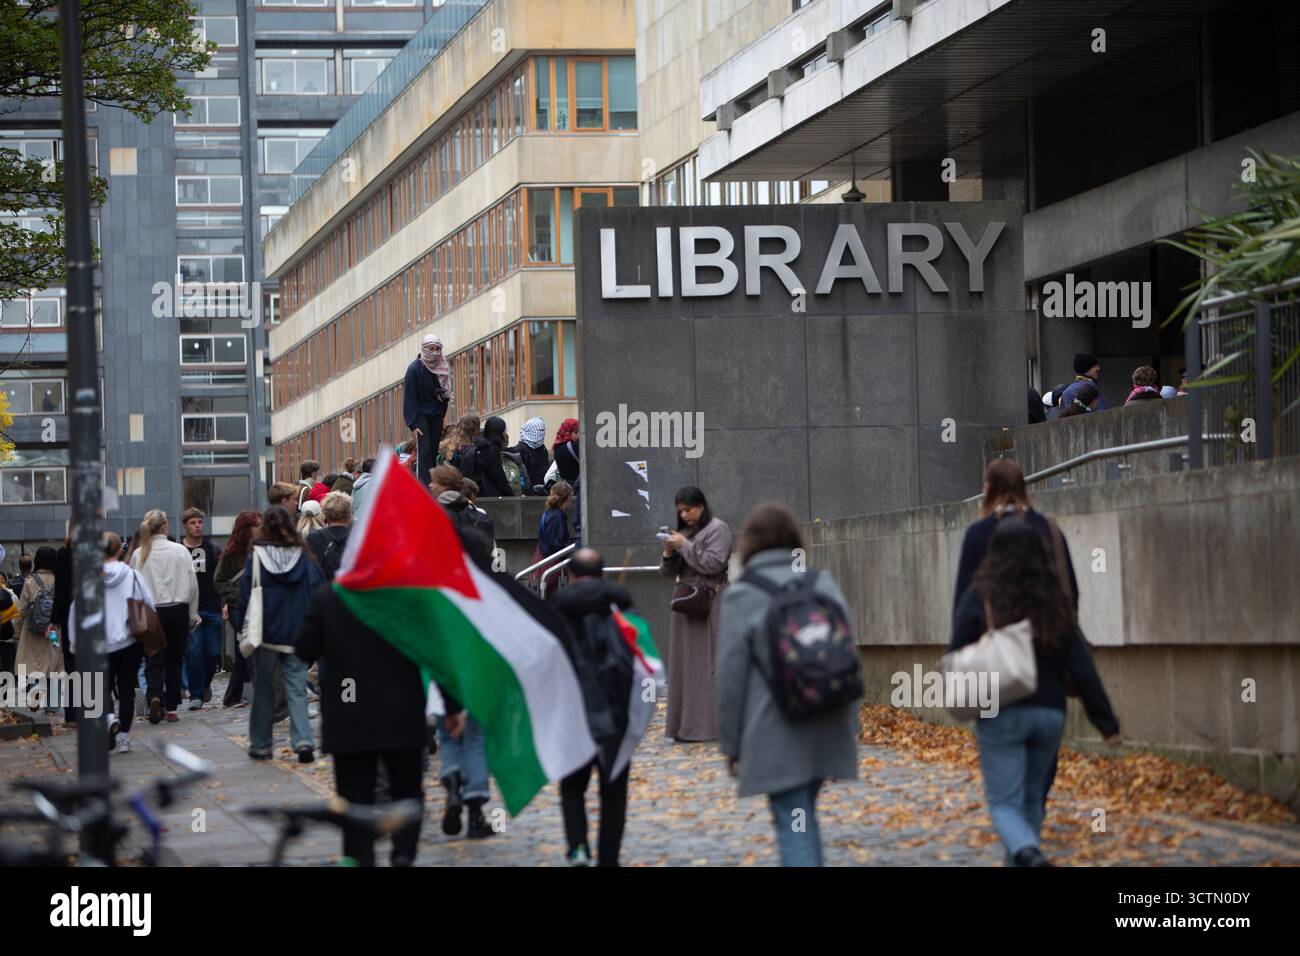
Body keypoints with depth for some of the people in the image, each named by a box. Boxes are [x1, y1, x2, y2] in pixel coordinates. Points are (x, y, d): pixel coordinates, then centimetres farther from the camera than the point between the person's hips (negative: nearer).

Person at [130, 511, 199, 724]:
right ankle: (171, 708, 11)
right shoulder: (180, 551, -2)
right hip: (177, 610, 0)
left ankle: (155, 697, -22)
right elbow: (193, 584, 1)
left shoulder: (138, 554, -3)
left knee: (154, 662, 3)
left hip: (149, 612, 0)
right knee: (174, 661, 10)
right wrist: (192, 615, 10)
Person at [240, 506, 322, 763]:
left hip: (266, 635, -1)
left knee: (264, 689, 10)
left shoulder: (255, 558, -6)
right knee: (297, 689, 3)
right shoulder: (304, 558, -1)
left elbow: (245, 598, -3)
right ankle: (303, 740, -14)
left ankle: (260, 745, 16)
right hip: (297, 635, 1)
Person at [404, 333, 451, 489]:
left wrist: (442, 414, -6)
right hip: (420, 415, -5)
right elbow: (409, 397, -11)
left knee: (434, 451, 1)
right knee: (424, 451, -15)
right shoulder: (415, 369, -9)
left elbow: (445, 395, 12)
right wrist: (412, 425, -16)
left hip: (436, 416, 5)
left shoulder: (443, 369, 7)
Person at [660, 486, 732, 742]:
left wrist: (685, 546, -13)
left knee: (706, 661, -9)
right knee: (684, 662, 4)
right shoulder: (683, 532, 16)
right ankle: (687, 723, 7)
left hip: (708, 604, -7)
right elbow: (671, 572, 17)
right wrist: (669, 553, -2)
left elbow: (714, 563, -16)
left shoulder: (717, 529, -4)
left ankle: (709, 723, -8)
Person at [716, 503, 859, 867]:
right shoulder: (823, 585, 7)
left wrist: (731, 744, 3)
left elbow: (731, 678, -6)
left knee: (792, 827, -4)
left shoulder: (742, 597, -7)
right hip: (826, 729, 5)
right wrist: (849, 729, 18)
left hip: (777, 736, -5)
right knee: (804, 815, 19)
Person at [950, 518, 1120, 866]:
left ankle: (1028, 854, -30)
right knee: (1032, 798, 20)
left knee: (1004, 801, -2)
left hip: (1001, 715, -3)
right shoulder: (1053, 601, 3)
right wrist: (1106, 720, 3)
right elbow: (1080, 665, 0)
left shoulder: (979, 597, -6)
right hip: (1050, 713, 3)